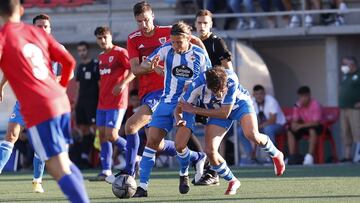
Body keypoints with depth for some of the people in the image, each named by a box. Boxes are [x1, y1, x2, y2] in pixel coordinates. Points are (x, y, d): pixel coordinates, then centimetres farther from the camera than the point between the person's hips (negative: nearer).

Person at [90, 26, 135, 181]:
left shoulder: (120, 52, -8)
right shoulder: (101, 57, 17)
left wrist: (123, 83, -28)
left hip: (117, 102, -8)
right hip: (102, 103, 8)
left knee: (111, 136, -14)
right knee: (102, 135, 4)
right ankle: (106, 171, 7)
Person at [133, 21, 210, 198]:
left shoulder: (199, 55, -7)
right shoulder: (167, 50, -3)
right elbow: (143, 64, 5)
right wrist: (152, 66, -18)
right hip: (166, 102, 2)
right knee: (153, 141, -7)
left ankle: (184, 173, 25)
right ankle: (142, 185, -3)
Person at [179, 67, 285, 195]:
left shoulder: (231, 80, -37)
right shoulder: (198, 85, -33)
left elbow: (224, 113, -30)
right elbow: (180, 107, -16)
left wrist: (194, 110, -31)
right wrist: (180, 120, -39)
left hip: (240, 103, -2)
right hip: (217, 110, 2)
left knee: (252, 135, -28)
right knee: (210, 151, -13)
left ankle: (276, 155, 5)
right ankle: (232, 182, 12)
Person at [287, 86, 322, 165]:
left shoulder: (315, 104, -21)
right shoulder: (298, 105, -3)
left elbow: (315, 122, -27)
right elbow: (294, 121, -1)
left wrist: (300, 126, -28)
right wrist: (294, 124, -26)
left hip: (316, 126, -6)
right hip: (304, 126, 6)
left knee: (312, 130, -39)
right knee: (290, 132, -14)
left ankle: (310, 156, -38)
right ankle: (292, 157, -17)